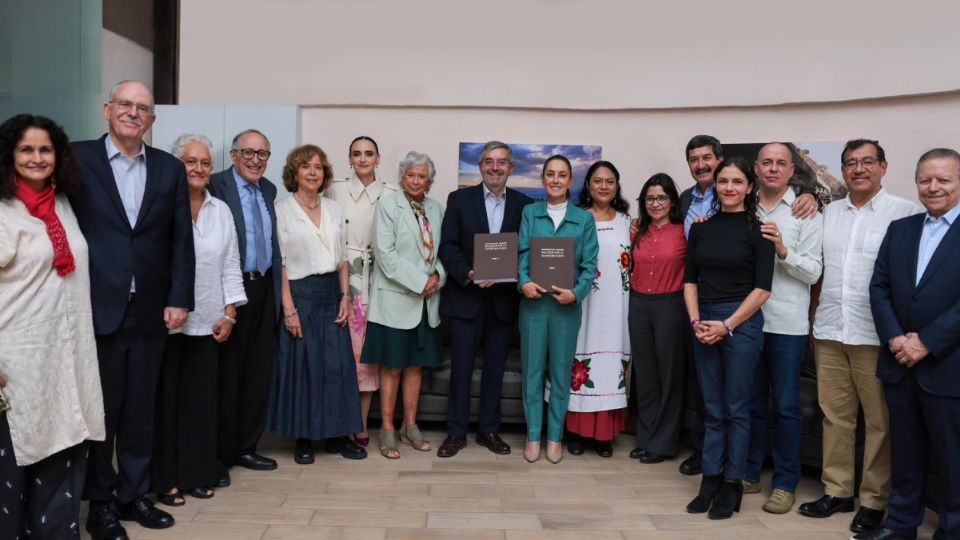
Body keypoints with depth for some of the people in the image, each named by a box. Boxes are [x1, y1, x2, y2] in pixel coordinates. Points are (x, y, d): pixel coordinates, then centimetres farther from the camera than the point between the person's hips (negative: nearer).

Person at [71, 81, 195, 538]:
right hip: (97, 309, -3)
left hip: (150, 311, 3)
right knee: (100, 410, 8)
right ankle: (100, 502, 23)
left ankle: (133, 494, 27)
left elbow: (181, 240, 6)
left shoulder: (170, 169, 7)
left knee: (140, 410, 12)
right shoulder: (78, 159, -1)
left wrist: (179, 299, 0)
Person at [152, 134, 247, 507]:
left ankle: (197, 474, 19)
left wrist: (229, 314, 5)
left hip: (207, 322, 4)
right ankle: (165, 479, 15)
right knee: (167, 398, 4)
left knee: (202, 399, 7)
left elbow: (230, 266, 11)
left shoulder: (221, 211, 11)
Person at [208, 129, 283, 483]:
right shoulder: (216, 186, -8)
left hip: (264, 289, 7)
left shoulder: (269, 190, 14)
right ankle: (220, 454, 15)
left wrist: (276, 289, 11)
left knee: (259, 372, 11)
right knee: (226, 374, 3)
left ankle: (245, 447, 24)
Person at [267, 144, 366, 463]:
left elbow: (342, 258, 12)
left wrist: (345, 296, 3)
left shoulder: (333, 209, 10)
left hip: (331, 293, 4)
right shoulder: (282, 210, -4)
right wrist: (288, 308, -14)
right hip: (300, 293, -4)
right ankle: (303, 438, 14)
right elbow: (280, 262, -9)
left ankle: (338, 435, 14)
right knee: (301, 364, 1)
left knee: (338, 364, 3)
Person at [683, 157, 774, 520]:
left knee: (735, 408, 4)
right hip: (703, 324, 4)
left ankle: (732, 484, 16)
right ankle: (710, 479, 19)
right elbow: (690, 279, 9)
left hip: (741, 323, -4)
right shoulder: (701, 227, 8)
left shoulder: (757, 229, -3)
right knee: (712, 408, 10)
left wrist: (727, 325, -11)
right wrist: (696, 321, -5)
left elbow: (762, 288, -7)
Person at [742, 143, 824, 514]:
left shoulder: (806, 212, -1)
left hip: (787, 323, -3)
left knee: (786, 406, 5)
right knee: (751, 402, 14)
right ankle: (749, 473, 26)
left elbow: (813, 272, -7)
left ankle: (785, 483, 17)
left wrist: (783, 250, -22)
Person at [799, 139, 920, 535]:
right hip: (830, 332, 5)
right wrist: (816, 320, 14)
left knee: (879, 421, 4)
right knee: (835, 415, 11)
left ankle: (874, 501, 15)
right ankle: (836, 491, 23)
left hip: (876, 335, -5)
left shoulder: (906, 213, -4)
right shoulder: (829, 212, 12)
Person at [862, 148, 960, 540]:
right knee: (904, 450, 16)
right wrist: (895, 339, -8)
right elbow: (879, 287, 5)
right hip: (899, 363, 5)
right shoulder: (899, 229, 10)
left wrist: (927, 342, -17)